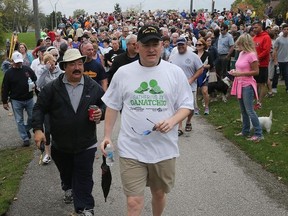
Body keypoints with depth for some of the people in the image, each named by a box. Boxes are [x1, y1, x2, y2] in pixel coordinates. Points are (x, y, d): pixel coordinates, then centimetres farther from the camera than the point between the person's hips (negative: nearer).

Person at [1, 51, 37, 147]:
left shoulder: (28, 69, 1)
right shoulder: (9, 73, -5)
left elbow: (35, 80, 14)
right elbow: (5, 88, -3)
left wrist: (34, 85, -9)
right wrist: (4, 102, -3)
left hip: (29, 99, 2)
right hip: (16, 100, -2)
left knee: (32, 117, 9)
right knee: (19, 120, 3)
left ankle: (26, 130, 37)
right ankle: (25, 138, 14)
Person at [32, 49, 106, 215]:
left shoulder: (93, 87, -4)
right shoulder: (52, 88, -6)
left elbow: (105, 104, 7)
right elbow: (39, 108, -2)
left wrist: (101, 112, -15)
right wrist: (38, 129, -13)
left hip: (86, 144, -1)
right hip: (60, 145, 2)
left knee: (84, 179, 3)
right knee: (66, 173, 26)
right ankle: (68, 188, 56)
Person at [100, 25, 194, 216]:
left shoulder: (175, 72, -3)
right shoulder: (123, 73, -1)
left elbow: (186, 105, 1)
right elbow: (112, 106, 8)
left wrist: (172, 121, -18)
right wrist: (107, 135, 4)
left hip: (164, 148, 1)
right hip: (131, 149, -1)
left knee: (159, 193, 21)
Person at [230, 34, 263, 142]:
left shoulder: (251, 55, -16)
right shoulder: (241, 53, 8)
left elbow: (256, 71, -17)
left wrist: (240, 74, -20)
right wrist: (235, 71, 2)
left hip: (247, 85, -9)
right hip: (240, 84, 9)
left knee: (249, 110, -7)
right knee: (243, 110, 16)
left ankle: (258, 134, 0)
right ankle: (245, 131, 28)